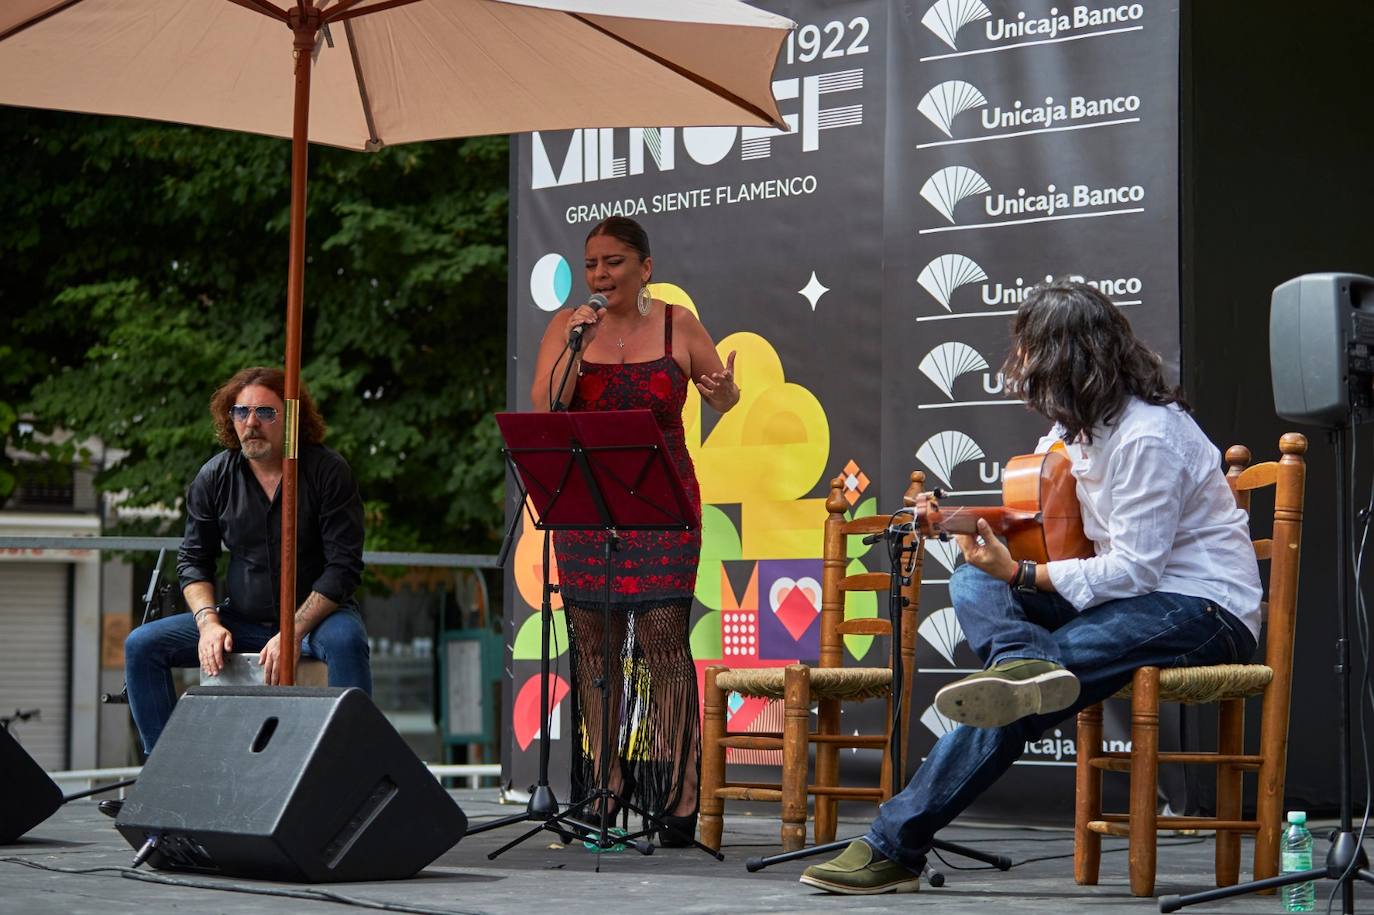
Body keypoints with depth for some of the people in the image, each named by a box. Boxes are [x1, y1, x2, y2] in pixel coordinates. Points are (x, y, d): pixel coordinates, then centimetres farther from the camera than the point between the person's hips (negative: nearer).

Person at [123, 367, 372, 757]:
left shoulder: (328, 472, -12)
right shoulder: (214, 477, 0)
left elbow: (344, 566, -14)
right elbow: (193, 559, 6)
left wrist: (293, 632, -24)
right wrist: (208, 621, -13)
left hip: (317, 613, -4)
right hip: (242, 619, 4)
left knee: (346, 641, -39)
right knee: (141, 645, -12)